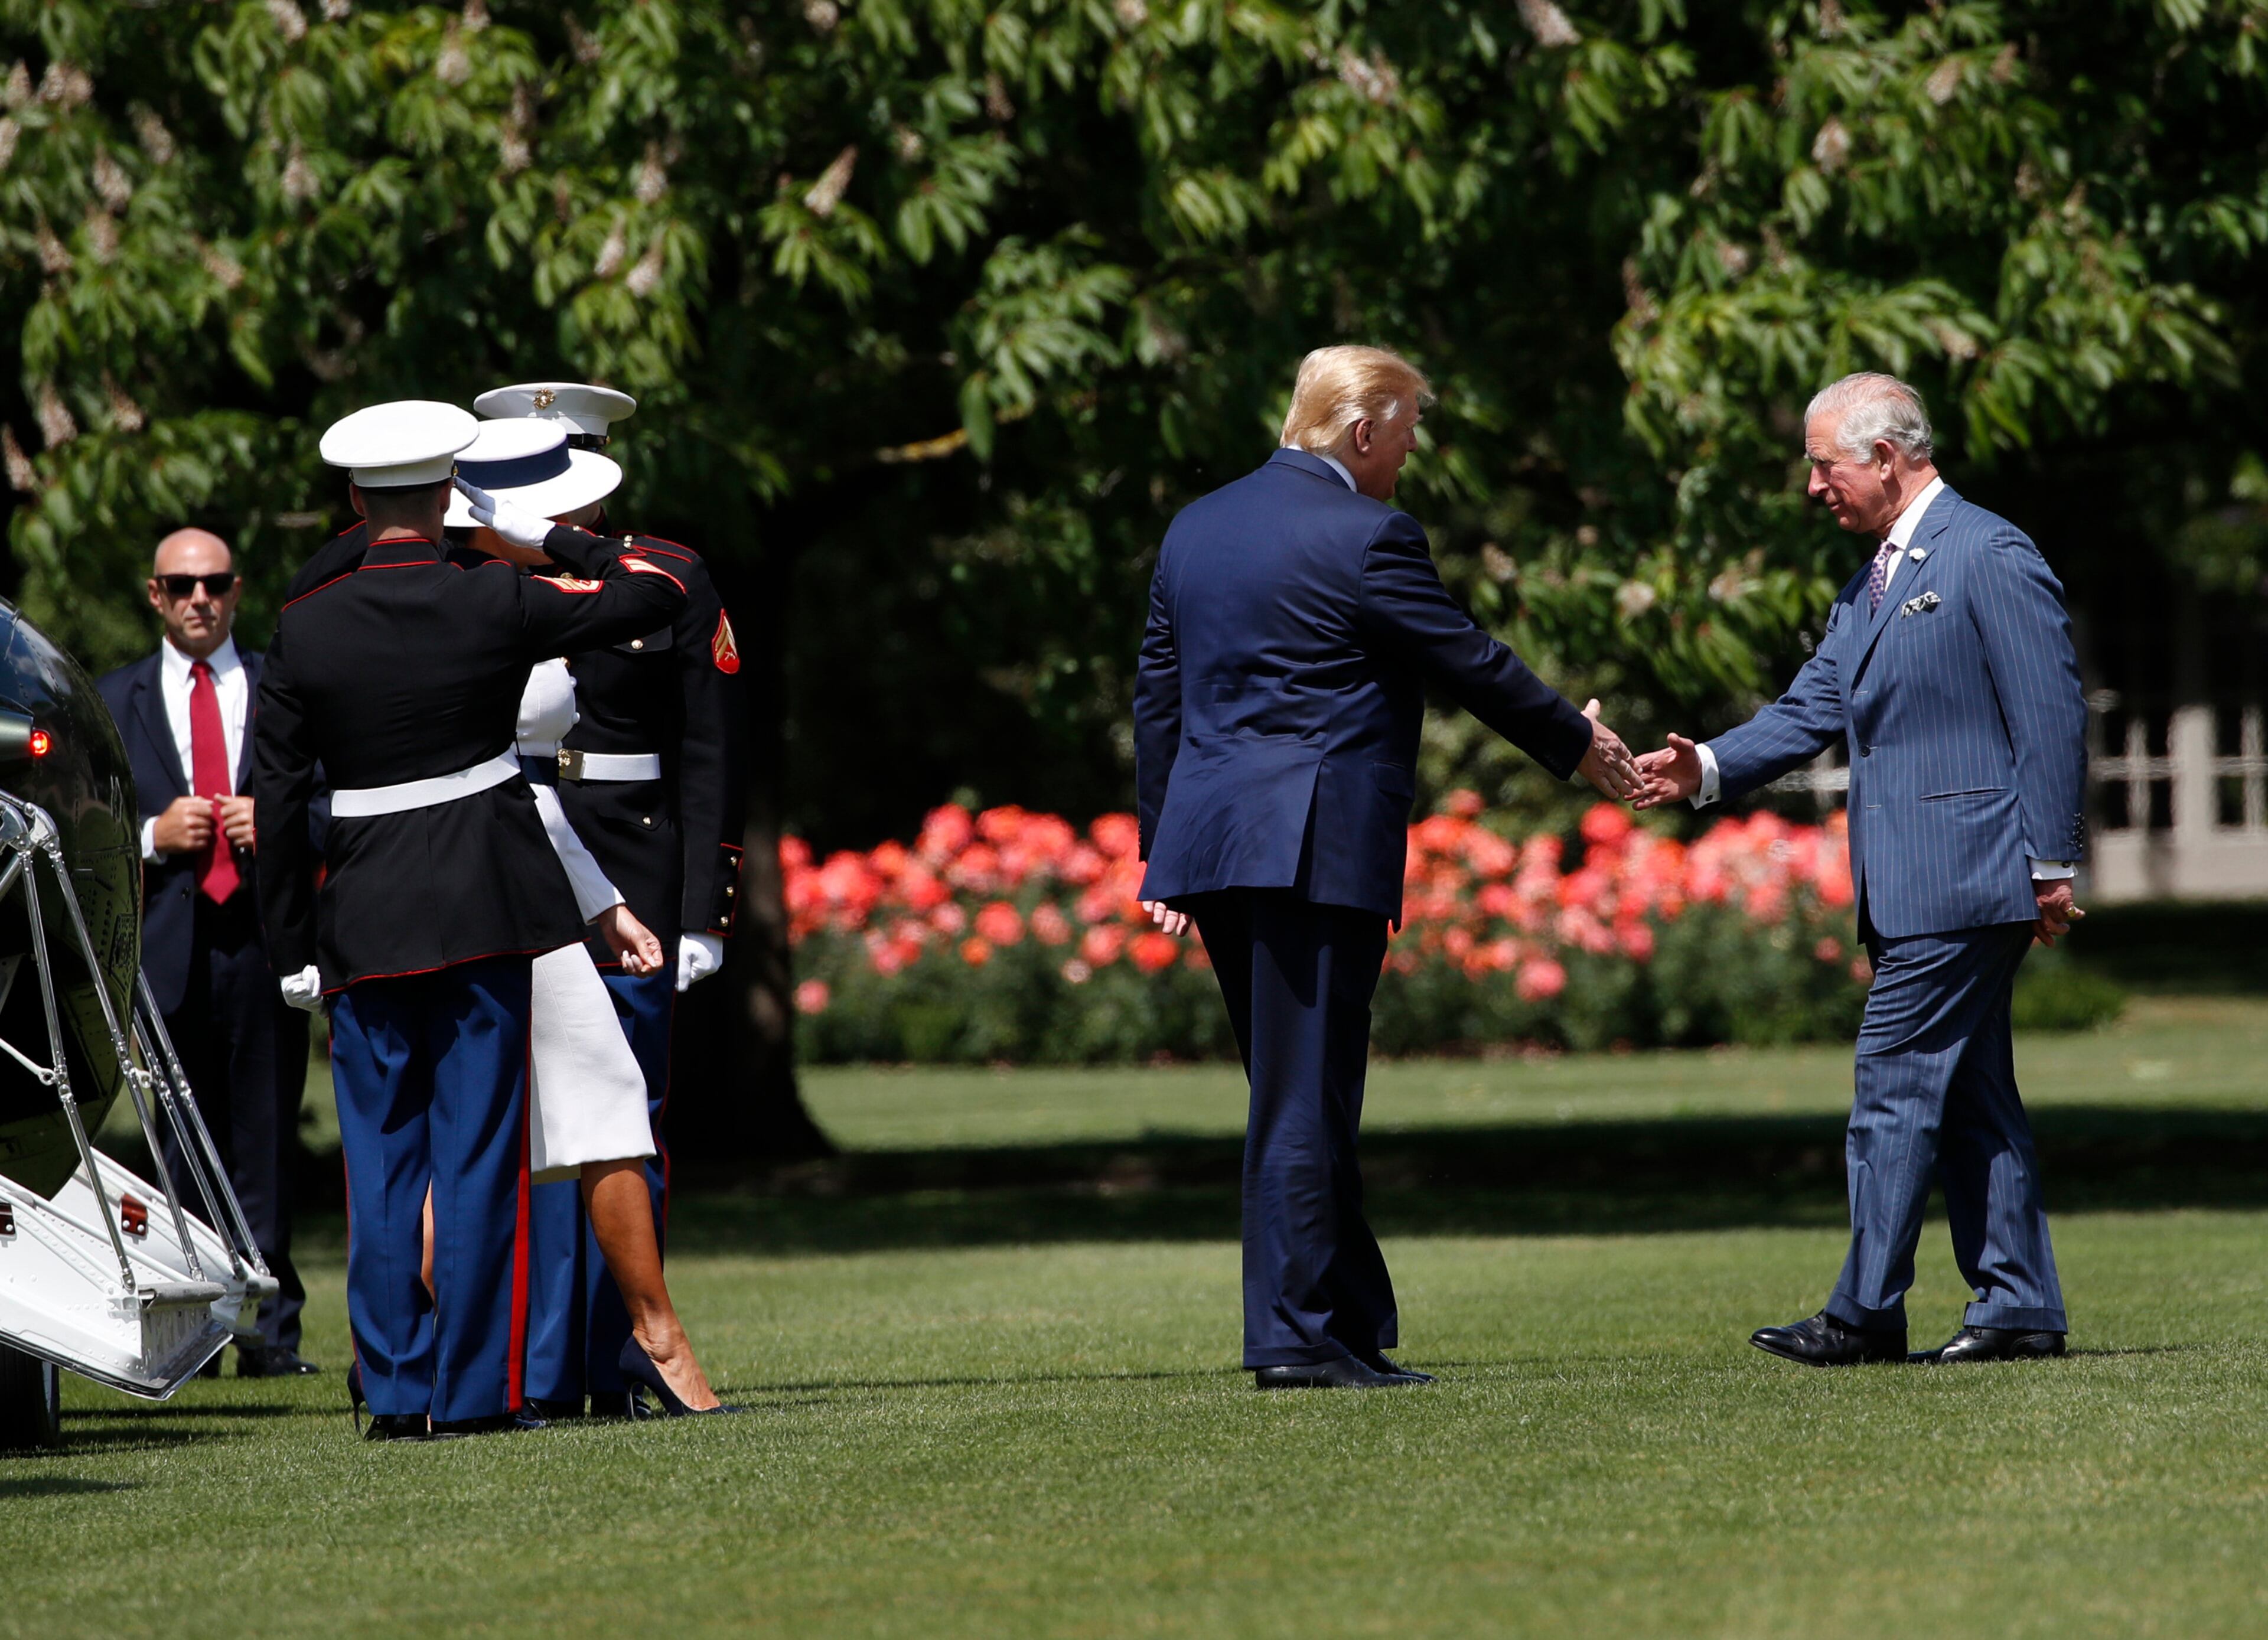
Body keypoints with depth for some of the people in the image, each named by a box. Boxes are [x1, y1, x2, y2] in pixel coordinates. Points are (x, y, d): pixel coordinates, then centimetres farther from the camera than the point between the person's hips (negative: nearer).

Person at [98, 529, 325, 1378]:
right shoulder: (115, 700, 13)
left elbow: (342, 805, 11)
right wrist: (152, 836, -7)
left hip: (265, 935, 0)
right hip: (167, 947, 0)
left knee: (265, 1142, -1)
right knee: (183, 1145, -1)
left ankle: (270, 1330, 1)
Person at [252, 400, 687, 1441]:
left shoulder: (306, 628, -2)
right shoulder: (496, 603, -7)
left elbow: (277, 798, 0)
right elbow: (655, 593, 3)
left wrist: (292, 949, 7)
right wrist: (542, 535, 10)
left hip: (366, 923, 2)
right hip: (488, 912, -2)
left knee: (382, 1158, 8)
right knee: (479, 1151, 2)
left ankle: (394, 1389, 6)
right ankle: (473, 1391, 0)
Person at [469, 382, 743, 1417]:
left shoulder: (672, 585, 4)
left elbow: (709, 763, 4)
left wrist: (704, 914, -3)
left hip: (628, 892, -1)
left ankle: (614, 1368, 10)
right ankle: (540, 1373, 1)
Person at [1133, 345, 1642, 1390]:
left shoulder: (1196, 529, 14)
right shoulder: (1366, 538, -10)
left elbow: (1157, 697, 16)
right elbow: (1472, 665, -4)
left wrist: (1163, 853, 20)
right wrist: (1579, 745, 11)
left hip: (1210, 839, 8)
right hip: (1318, 850, -8)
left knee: (1298, 1098, 13)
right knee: (1306, 1102, -5)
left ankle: (1354, 1322, 17)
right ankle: (1296, 1336, -5)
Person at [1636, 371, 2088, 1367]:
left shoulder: (1991, 557, -9)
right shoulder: (1868, 585, 18)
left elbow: (2051, 717, -12)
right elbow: (1813, 710, 15)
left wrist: (2052, 866, -15)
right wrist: (1709, 769, -2)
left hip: (1963, 880, -9)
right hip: (1906, 890, 9)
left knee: (1895, 1084, -10)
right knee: (1968, 1096, 9)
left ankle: (1867, 1312, -8)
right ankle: (2018, 1307, 12)